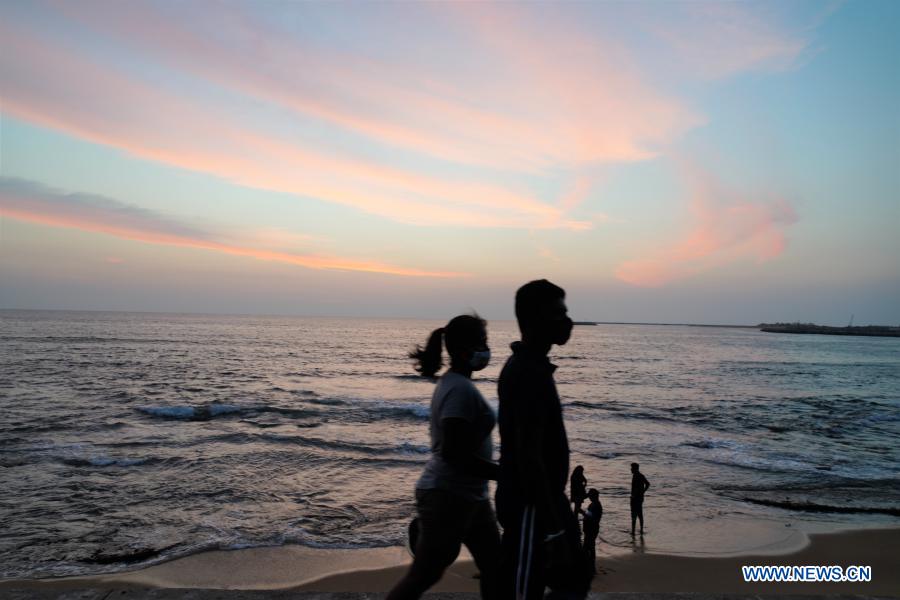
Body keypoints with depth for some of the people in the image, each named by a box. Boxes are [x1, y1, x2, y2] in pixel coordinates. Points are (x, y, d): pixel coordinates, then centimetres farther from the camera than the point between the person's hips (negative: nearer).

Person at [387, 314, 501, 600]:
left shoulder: (452, 383, 10)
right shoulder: (461, 389, -21)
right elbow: (453, 453, -26)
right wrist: (504, 473, -19)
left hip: (468, 496, 10)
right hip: (448, 497, -10)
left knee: (494, 566, 16)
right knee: (422, 576, 3)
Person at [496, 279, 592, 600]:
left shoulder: (525, 366, 9)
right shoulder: (529, 373, -23)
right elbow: (529, 456, -26)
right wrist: (552, 525, -23)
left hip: (544, 498, 10)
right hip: (532, 504, -10)